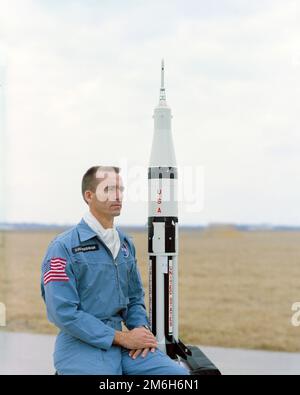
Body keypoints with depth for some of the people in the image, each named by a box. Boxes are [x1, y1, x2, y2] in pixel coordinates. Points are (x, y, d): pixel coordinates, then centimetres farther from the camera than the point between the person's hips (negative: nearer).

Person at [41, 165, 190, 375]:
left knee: (179, 373, -12)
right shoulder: (63, 247, -8)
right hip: (81, 343, -5)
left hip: (120, 340, 6)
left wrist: (142, 329, 0)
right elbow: (64, 313, -15)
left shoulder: (126, 243, 13)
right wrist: (122, 338, -15)